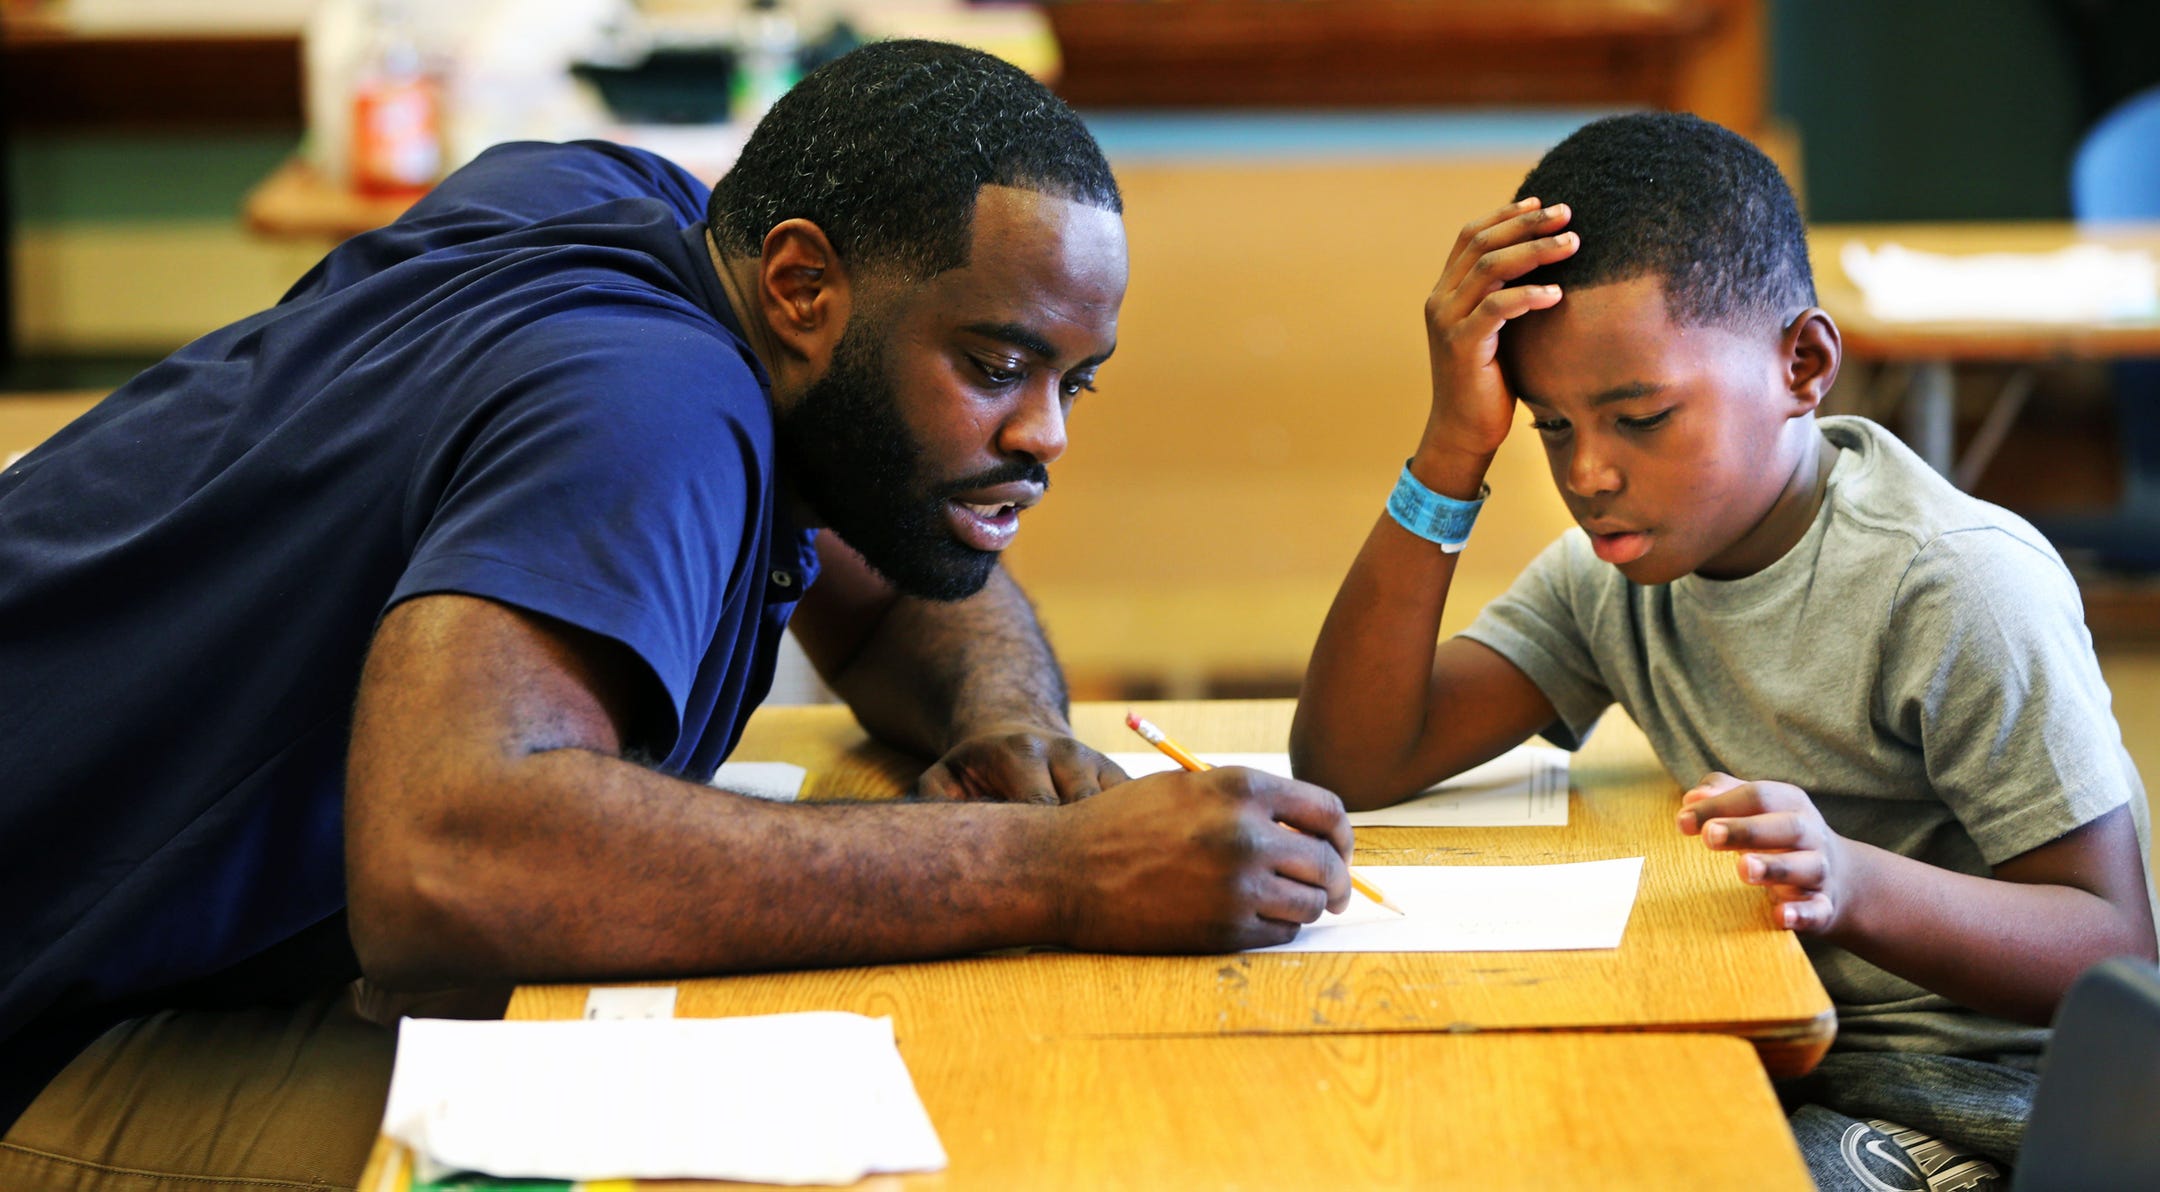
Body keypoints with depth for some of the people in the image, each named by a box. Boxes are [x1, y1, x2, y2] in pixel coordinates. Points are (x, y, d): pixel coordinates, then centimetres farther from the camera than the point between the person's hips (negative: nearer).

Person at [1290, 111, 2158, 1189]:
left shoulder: (1960, 586, -18)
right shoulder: (1616, 570, 3)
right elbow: (1347, 766, -6)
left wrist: (1850, 884, -37)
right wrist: (1453, 445, -14)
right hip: (1778, 1073, 6)